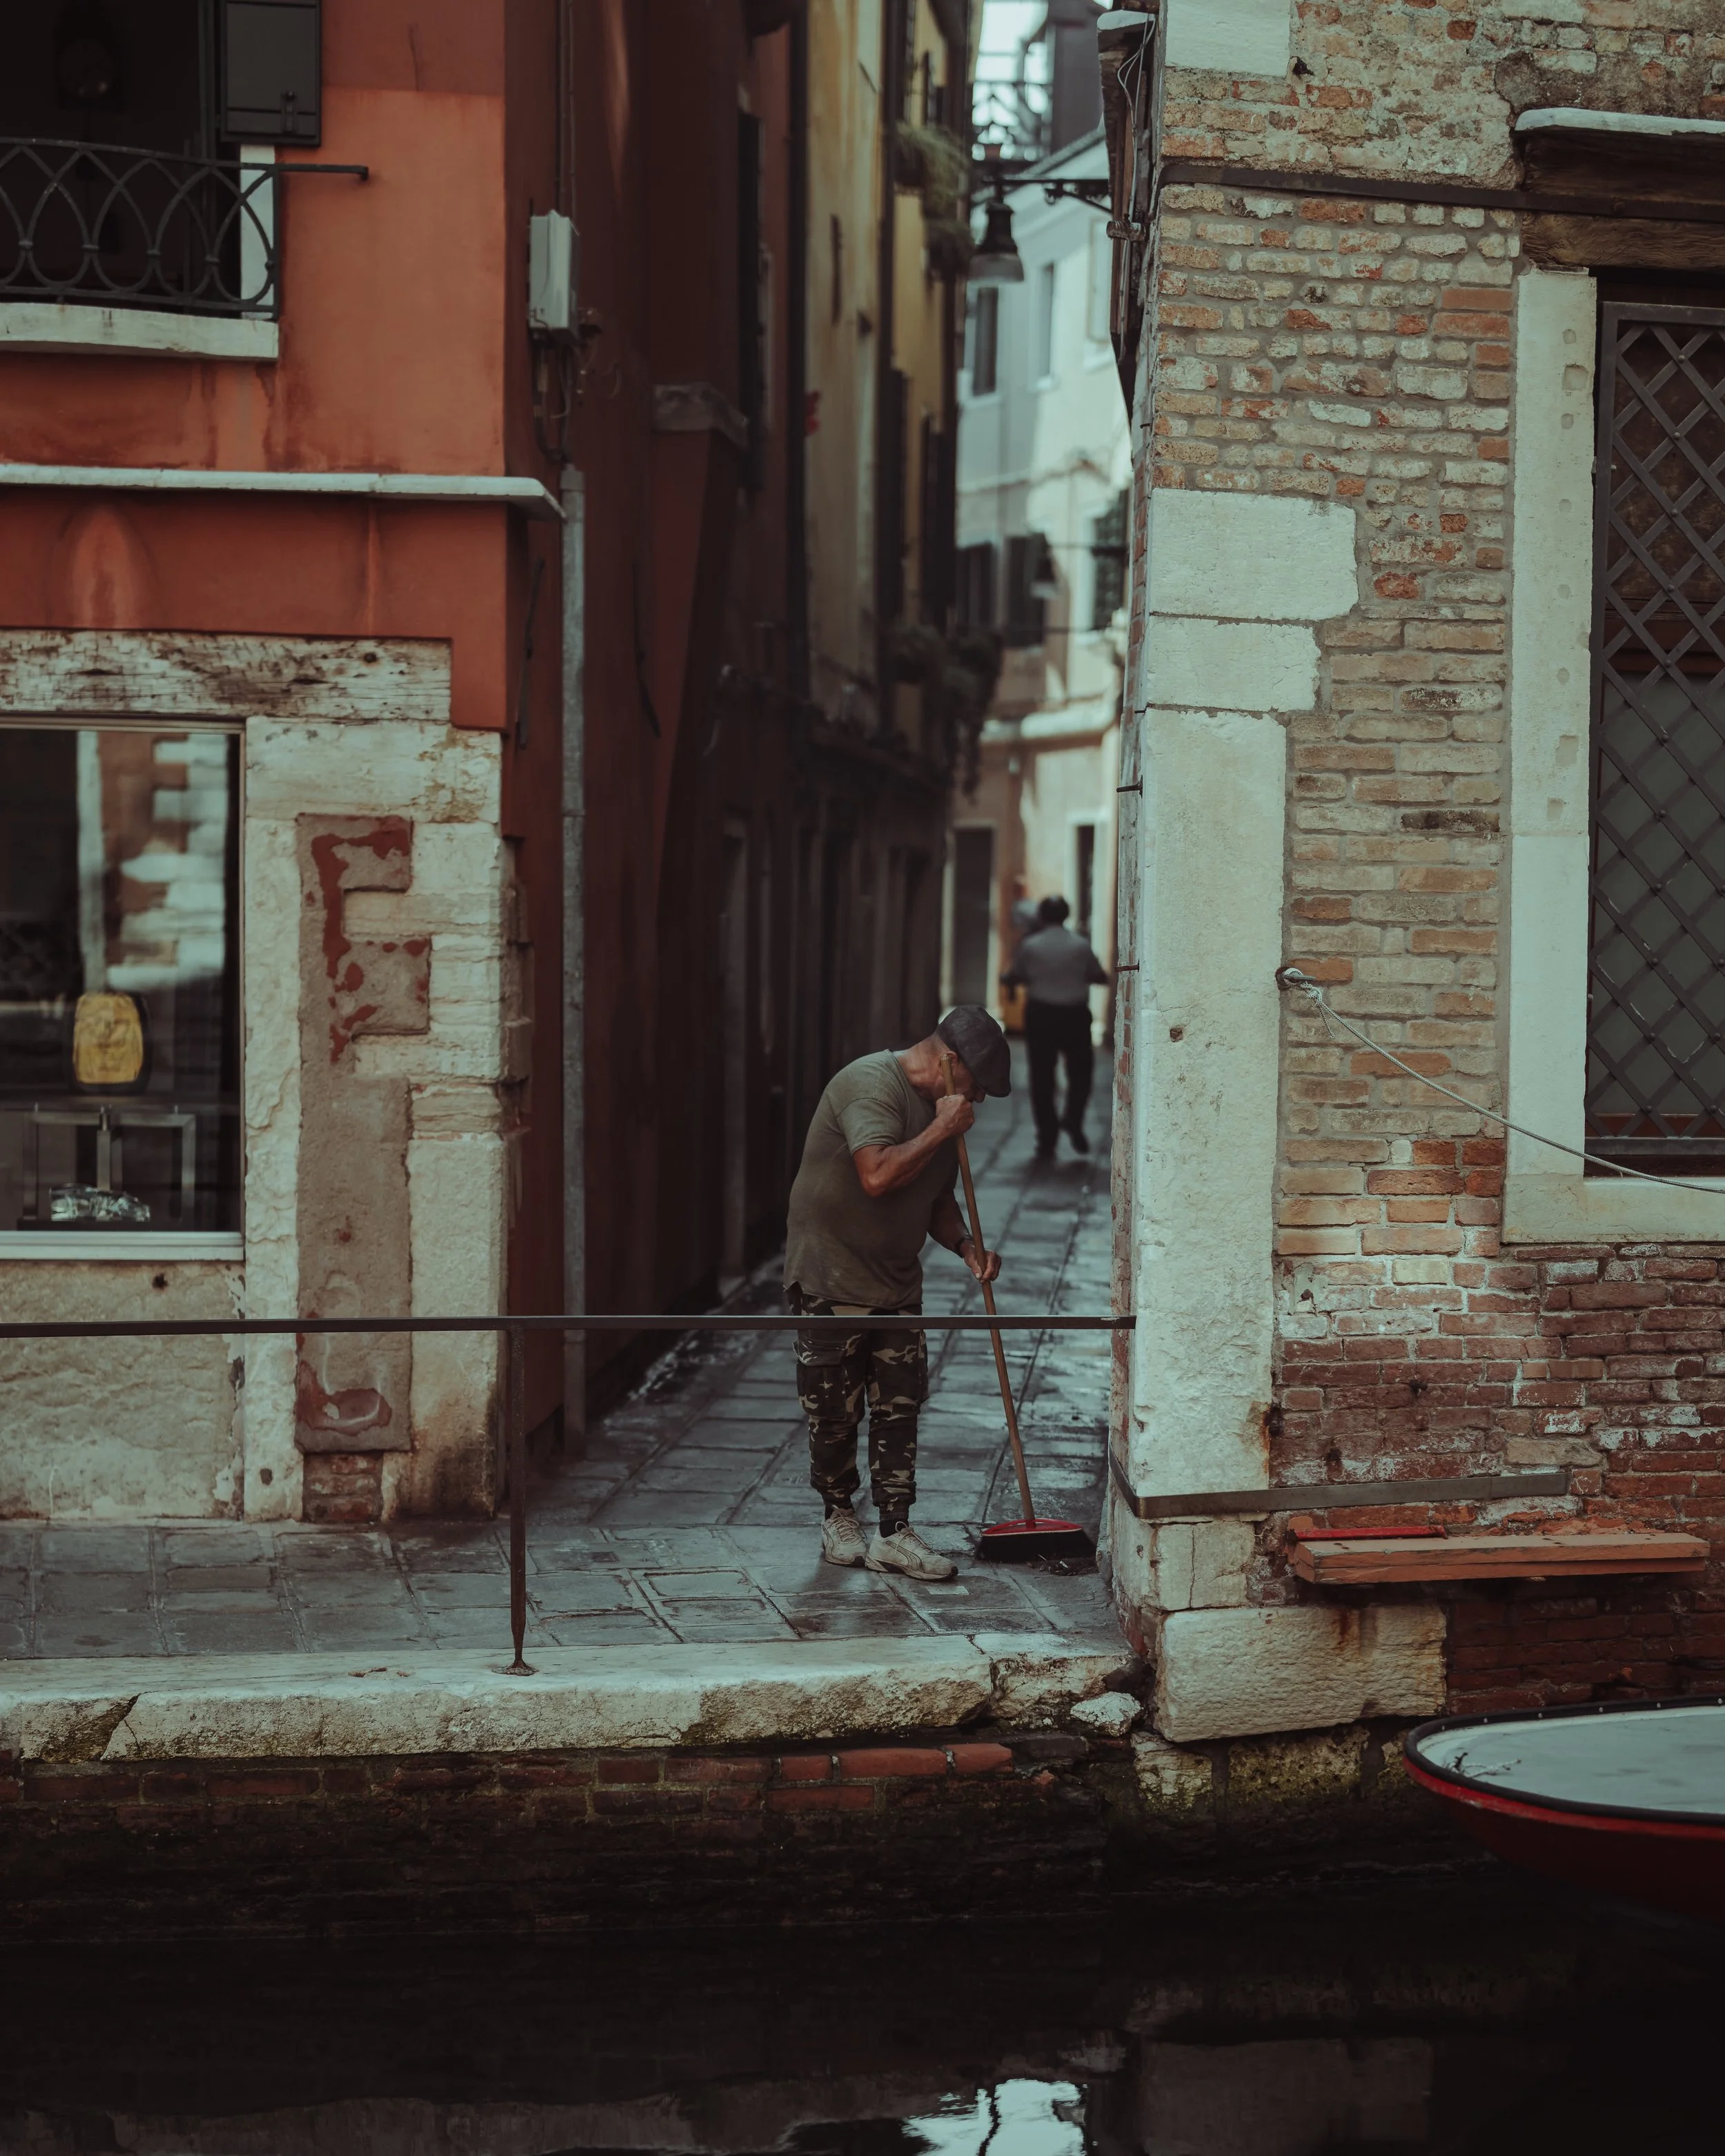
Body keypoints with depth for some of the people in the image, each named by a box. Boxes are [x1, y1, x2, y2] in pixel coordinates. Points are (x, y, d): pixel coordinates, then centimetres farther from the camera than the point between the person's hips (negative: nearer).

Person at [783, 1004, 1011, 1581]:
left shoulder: (938, 1107, 11)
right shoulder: (871, 1084, -18)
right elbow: (878, 1175, -31)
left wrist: (966, 1246, 1)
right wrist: (943, 1131, -22)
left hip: (896, 1284, 8)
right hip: (831, 1279, -8)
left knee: (899, 1409, 3)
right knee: (835, 1414, 3)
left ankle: (893, 1534, 6)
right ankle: (838, 1516, 22)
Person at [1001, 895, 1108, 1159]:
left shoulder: (1030, 946, -4)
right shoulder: (1081, 946, -1)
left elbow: (1011, 979, 0)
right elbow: (1101, 978, 4)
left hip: (1040, 1015, 0)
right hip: (1075, 1015, 0)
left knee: (1042, 1078, 5)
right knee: (1080, 1070, 16)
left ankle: (1047, 1139, 4)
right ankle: (1074, 1121, -1)